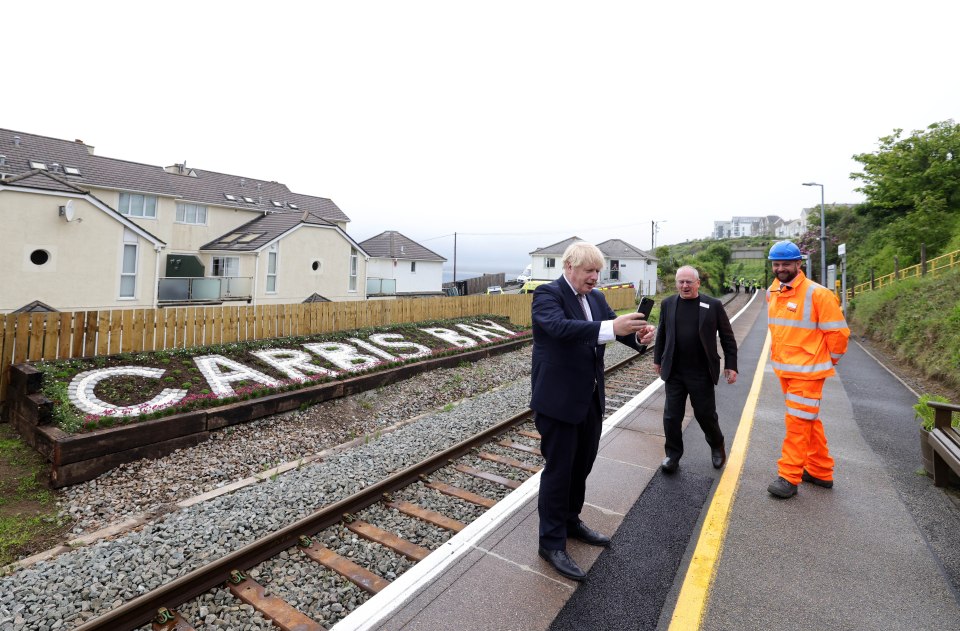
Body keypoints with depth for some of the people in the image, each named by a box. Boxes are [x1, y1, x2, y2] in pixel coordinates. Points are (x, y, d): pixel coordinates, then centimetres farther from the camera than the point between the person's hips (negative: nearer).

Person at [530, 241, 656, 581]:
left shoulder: (596, 298, 10)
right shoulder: (547, 293, -14)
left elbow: (615, 327, 1)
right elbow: (560, 326, -33)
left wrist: (638, 335, -22)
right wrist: (611, 328, -44)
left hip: (590, 398, 8)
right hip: (557, 399, -7)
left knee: (582, 465, 19)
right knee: (558, 469, 2)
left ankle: (570, 521, 40)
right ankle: (552, 542, 18)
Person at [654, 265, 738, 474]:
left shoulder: (713, 305, -4)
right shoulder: (668, 304, 3)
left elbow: (727, 338, 1)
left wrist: (731, 365, -2)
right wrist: (657, 359, 15)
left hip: (701, 373, -2)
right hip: (674, 372, 2)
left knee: (706, 414, 11)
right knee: (671, 416, 6)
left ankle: (717, 446, 40)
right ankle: (672, 455, 23)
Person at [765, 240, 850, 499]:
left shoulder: (817, 294, -14)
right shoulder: (772, 292, 7)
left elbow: (838, 332, -10)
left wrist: (827, 362, 0)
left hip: (807, 371, -7)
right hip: (784, 369, 8)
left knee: (798, 423, -3)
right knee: (809, 421, 18)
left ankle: (789, 478, 6)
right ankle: (821, 472, 32)